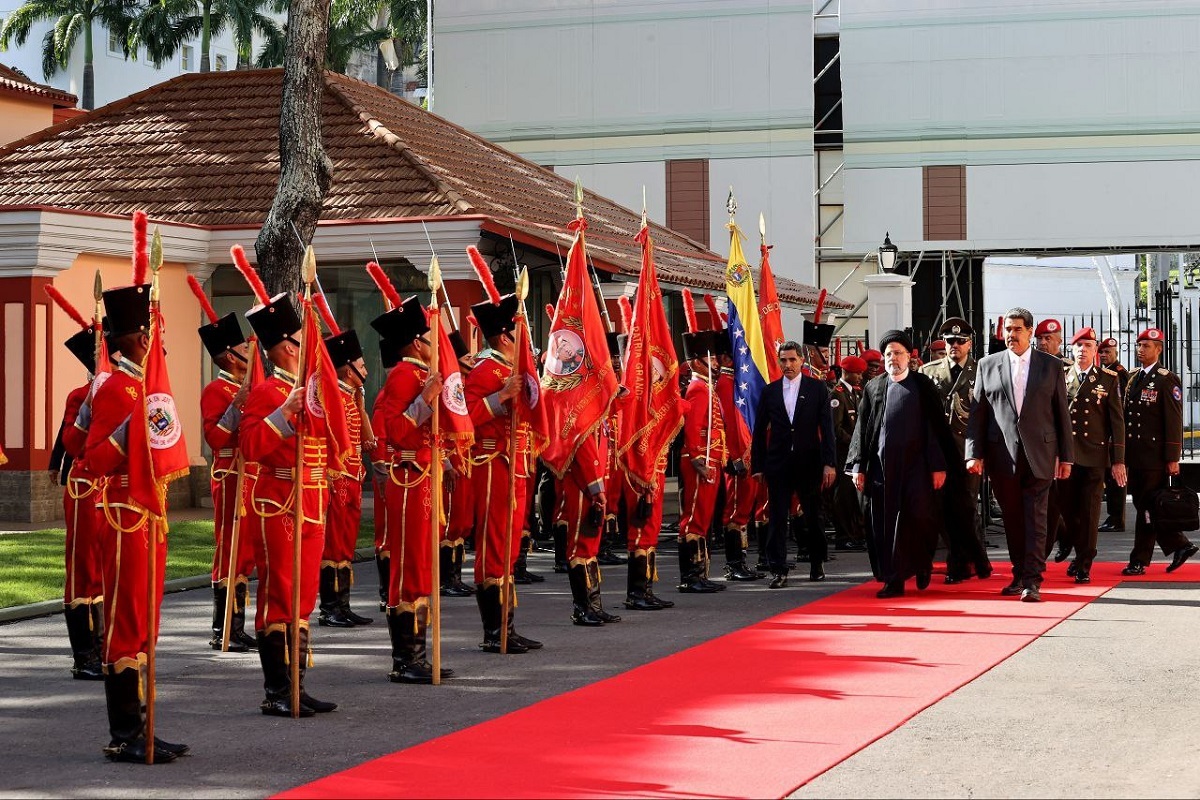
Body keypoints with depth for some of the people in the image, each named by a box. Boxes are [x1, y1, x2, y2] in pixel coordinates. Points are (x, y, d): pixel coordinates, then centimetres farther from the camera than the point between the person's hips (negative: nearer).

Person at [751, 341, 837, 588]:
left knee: (813, 517, 9)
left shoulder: (818, 388, 2)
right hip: (778, 464, 1)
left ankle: (817, 564, 26)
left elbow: (827, 428, -1)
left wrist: (829, 463, -8)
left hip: (809, 463, -1)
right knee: (777, 518, -3)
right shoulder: (769, 391, 6)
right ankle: (779, 570, -2)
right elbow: (760, 431, 8)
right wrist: (757, 466, 4)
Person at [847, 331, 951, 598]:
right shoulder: (873, 388, 11)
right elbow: (862, 428, 11)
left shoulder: (923, 385, 5)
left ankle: (922, 564, 20)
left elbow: (937, 425, 2)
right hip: (881, 464, 2)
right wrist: (858, 466, 4)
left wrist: (939, 465, -5)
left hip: (915, 465, -2)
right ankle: (894, 581, 6)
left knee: (918, 517, -8)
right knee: (884, 523, 0)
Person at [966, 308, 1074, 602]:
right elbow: (977, 413, 7)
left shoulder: (1051, 366, 7)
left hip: (1039, 456, -2)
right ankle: (1019, 575, 18)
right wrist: (974, 453, -1)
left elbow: (1062, 414, 7)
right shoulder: (987, 365, 9)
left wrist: (1066, 456, 4)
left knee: (1035, 517, -6)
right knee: (1012, 519, 7)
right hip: (1002, 456, 2)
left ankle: (1032, 580, -7)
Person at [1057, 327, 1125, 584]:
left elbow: (1117, 421, 2)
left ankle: (1084, 565, 5)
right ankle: (1080, 554, 24)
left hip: (1094, 456, -2)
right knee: (1068, 510, 5)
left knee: (1088, 512, -2)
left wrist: (1118, 460, -3)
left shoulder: (1108, 379, 3)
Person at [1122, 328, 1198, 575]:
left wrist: (1173, 458, -14)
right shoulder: (1132, 378, 16)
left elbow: (1174, 420, -10)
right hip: (1135, 457, 8)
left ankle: (1140, 560, 1)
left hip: (1155, 457, -8)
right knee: (1143, 506, 8)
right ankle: (1179, 546, 16)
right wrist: (1123, 454, 14)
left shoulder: (1167, 379, -6)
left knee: (1148, 507, -6)